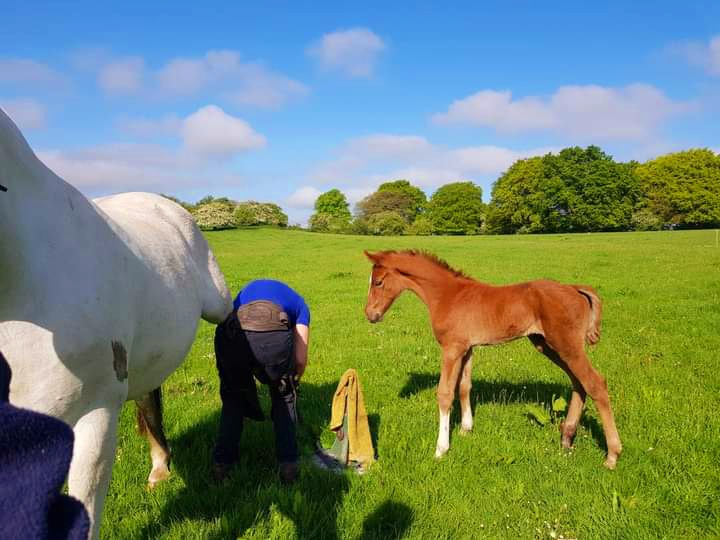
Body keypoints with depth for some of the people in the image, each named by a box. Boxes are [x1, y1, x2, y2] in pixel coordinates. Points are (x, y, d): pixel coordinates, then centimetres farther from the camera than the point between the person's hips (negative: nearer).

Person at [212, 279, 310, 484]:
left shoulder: (245, 291, 43)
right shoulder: (298, 303, 34)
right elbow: (300, 359, 28)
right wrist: (293, 382, 49)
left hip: (231, 335, 2)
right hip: (274, 335, -2)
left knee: (233, 398, 32)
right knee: (284, 397, 28)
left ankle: (221, 462, 33)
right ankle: (288, 464, 25)